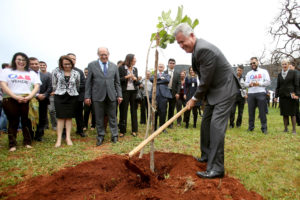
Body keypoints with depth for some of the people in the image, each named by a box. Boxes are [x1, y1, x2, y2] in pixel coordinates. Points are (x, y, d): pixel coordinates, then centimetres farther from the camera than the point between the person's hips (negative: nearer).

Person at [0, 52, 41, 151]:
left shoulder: (32, 73, 17)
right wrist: (16, 97, -13)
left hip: (27, 100, 1)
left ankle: (27, 142, 10)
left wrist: (29, 97, -12)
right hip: (10, 100, 0)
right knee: (13, 122, 3)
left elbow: (37, 86, 6)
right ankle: (12, 144, 10)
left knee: (26, 121, 1)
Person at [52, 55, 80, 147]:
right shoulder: (56, 71, 0)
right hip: (59, 96, -1)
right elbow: (54, 85, 9)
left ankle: (68, 137, 8)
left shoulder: (76, 73, 2)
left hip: (72, 97, 1)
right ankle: (59, 139, 3)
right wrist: (57, 92, 15)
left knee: (69, 117, 4)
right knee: (60, 117, 0)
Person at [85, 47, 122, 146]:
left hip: (111, 96, 1)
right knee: (99, 118, 7)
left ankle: (114, 135, 18)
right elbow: (88, 82, 2)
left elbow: (117, 82, 11)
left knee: (112, 117, 7)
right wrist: (87, 96, -3)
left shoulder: (114, 66, 8)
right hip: (98, 96, -1)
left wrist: (119, 95, 4)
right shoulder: (92, 65, 3)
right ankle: (100, 136, 21)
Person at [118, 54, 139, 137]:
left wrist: (135, 79, -5)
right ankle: (122, 131, 10)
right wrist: (126, 77, -10)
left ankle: (134, 130, 12)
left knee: (134, 111, 4)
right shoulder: (121, 68, -1)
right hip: (125, 92, -4)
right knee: (123, 111, 1)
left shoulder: (135, 69, 13)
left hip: (134, 92, 4)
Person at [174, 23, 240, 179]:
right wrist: (197, 96, 7)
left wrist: (195, 98, -9)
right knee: (206, 122, 13)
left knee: (216, 125, -14)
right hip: (213, 90, 10)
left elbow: (205, 80, -22)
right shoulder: (196, 49, 6)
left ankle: (216, 168, -8)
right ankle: (206, 155, 28)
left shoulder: (204, 49, -26)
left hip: (225, 89, -10)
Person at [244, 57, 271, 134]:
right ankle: (251, 127, 11)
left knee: (262, 111, -4)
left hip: (261, 93, -3)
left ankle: (264, 128, 1)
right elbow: (245, 83, 13)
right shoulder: (249, 73, 20)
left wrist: (259, 83, -14)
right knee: (251, 111, 4)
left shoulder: (264, 71, 10)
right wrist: (249, 84, -9)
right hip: (251, 94, 3)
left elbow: (268, 82, 1)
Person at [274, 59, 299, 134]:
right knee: (284, 114, 6)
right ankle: (285, 129, 14)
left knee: (292, 113, 0)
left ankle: (294, 130, 4)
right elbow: (278, 86, 14)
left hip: (291, 96, -3)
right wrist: (276, 96, 9)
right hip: (282, 96, 3)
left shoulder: (293, 73, 3)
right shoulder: (279, 74, 12)